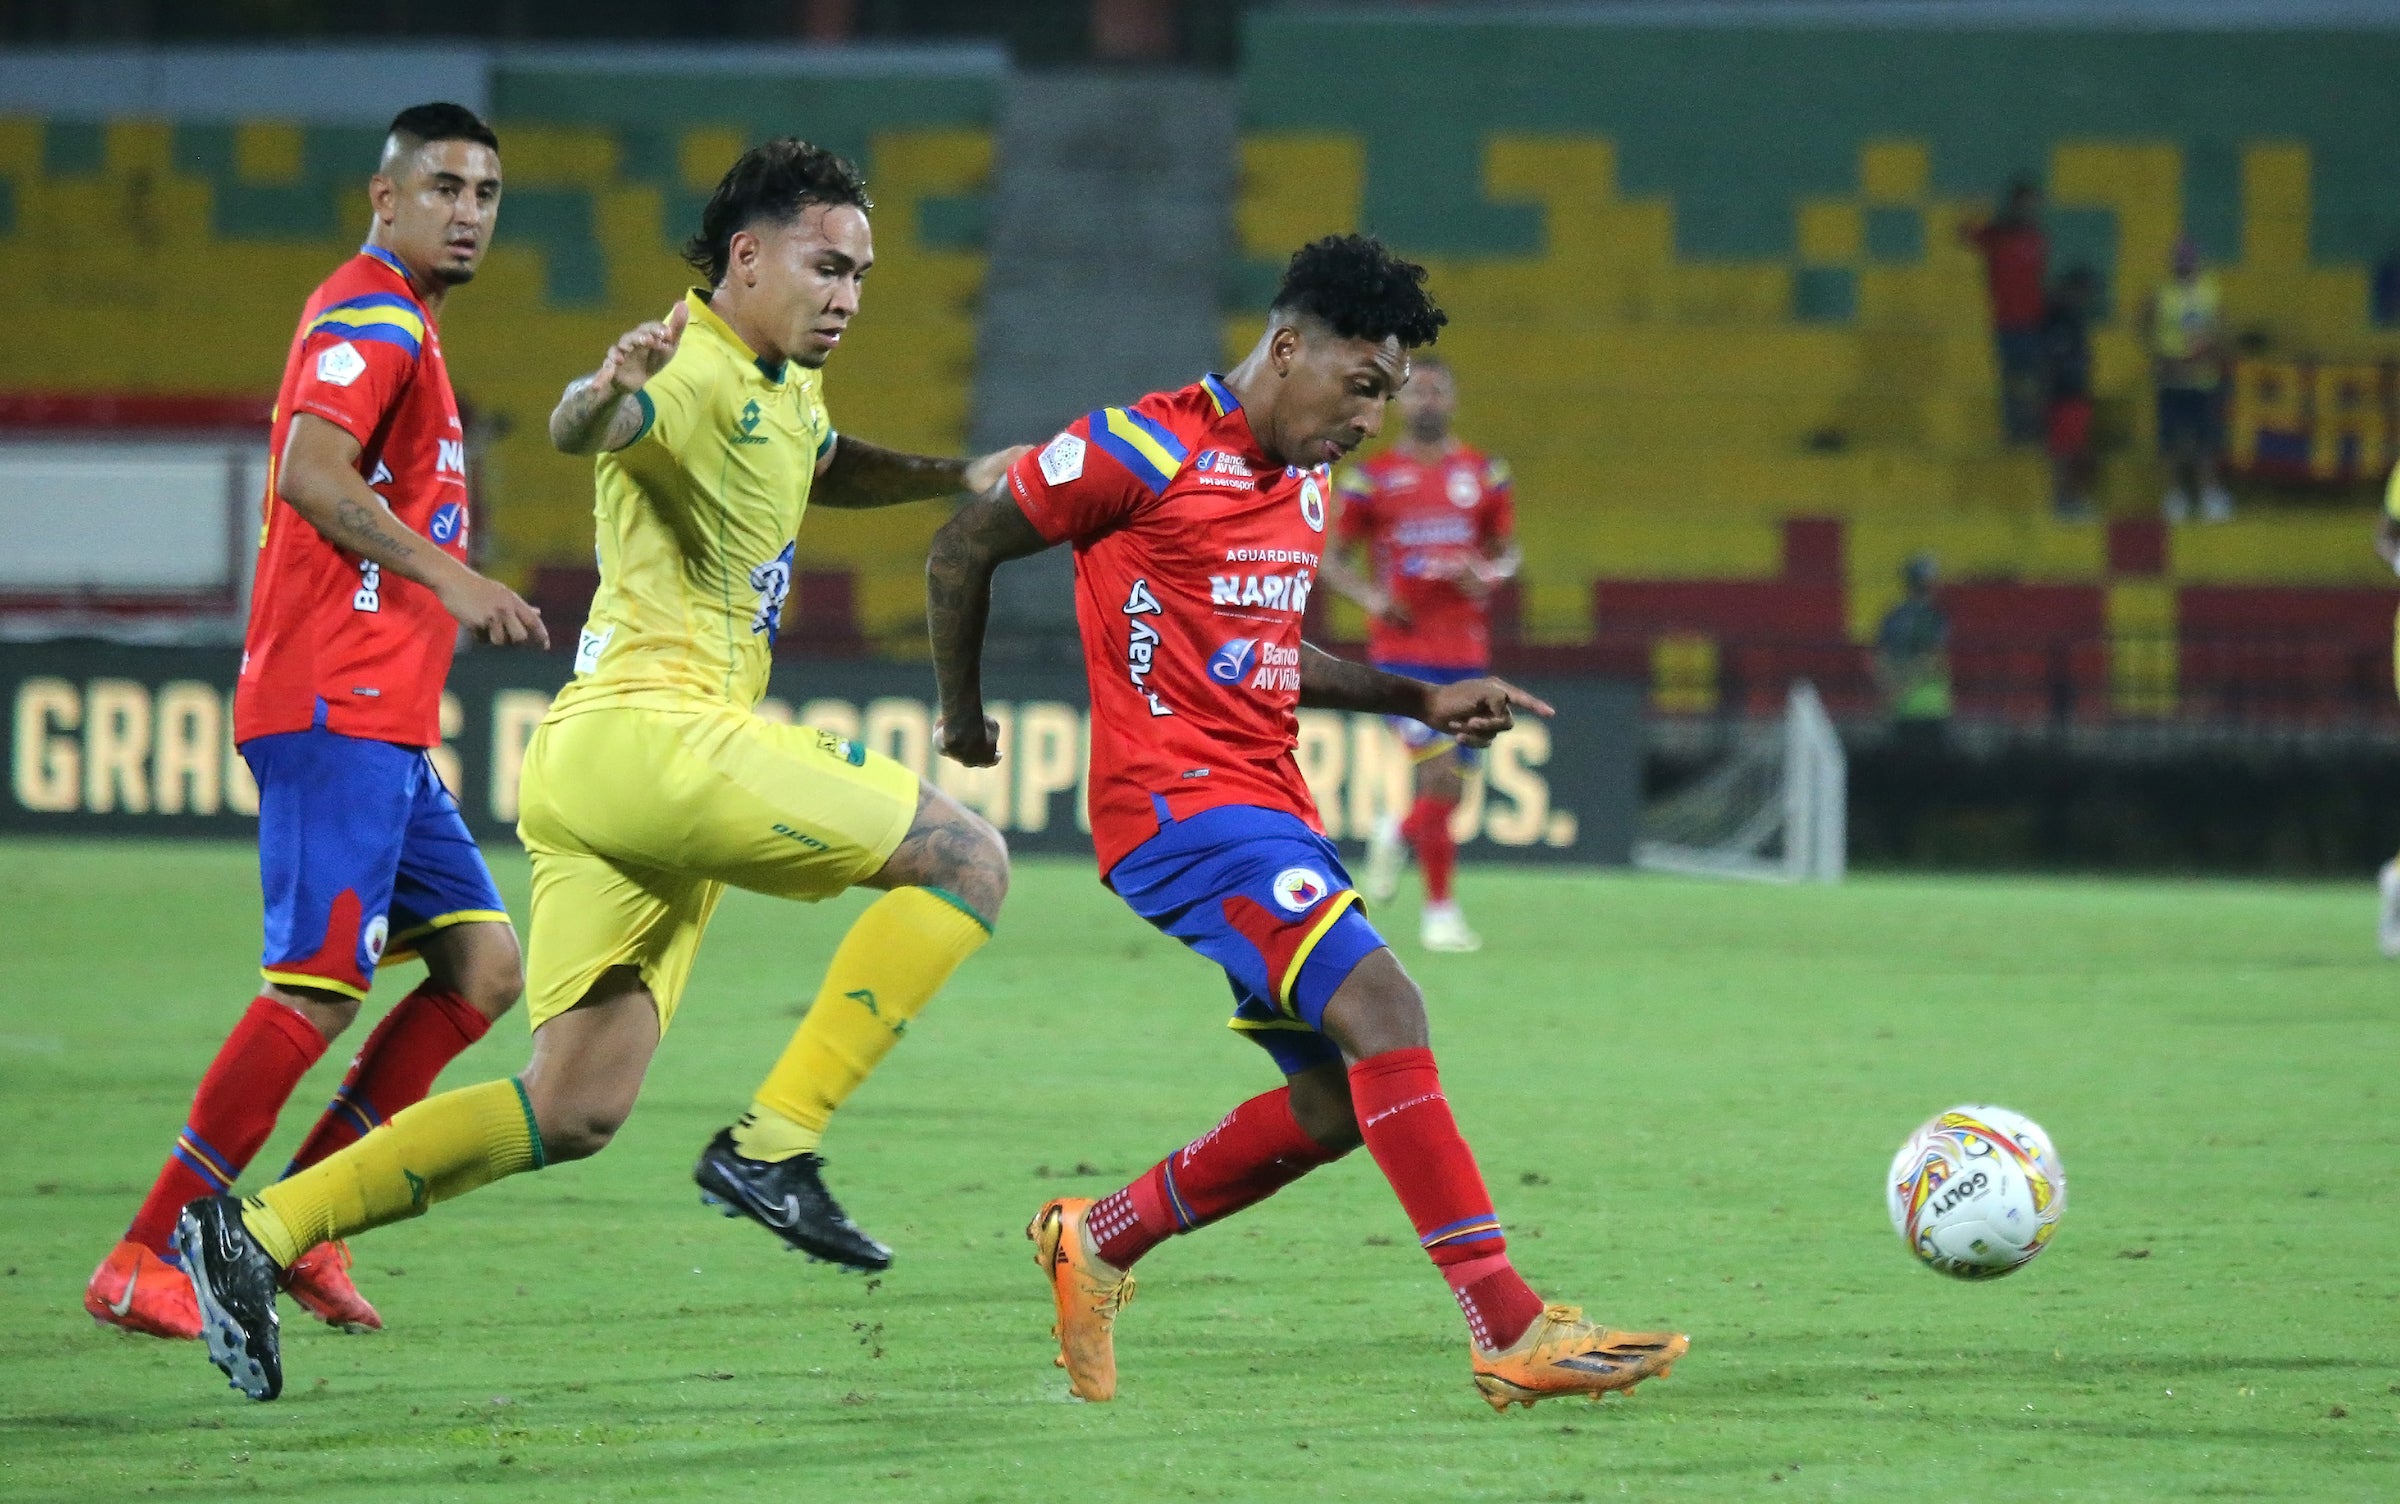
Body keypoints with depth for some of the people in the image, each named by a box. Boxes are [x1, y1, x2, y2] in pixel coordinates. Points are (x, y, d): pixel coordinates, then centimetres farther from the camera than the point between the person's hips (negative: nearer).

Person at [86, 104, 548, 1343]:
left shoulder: (399, 323, 23)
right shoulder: (371, 318, -10)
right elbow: (311, 475, -25)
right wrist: (447, 576, -31)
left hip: (381, 726, 10)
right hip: (336, 713, -10)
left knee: (483, 967, 6)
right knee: (320, 988, -13)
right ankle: (143, 1261, -9)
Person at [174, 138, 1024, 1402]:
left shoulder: (783, 384, 20)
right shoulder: (697, 373, -11)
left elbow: (817, 465, 45)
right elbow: (581, 429, -33)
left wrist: (948, 476, 30)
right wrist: (609, 390, -56)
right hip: (653, 726, -10)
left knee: (573, 1109, 7)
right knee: (965, 859, -9)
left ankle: (257, 1232, 2)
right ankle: (771, 1146, -11)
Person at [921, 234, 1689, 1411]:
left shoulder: (1306, 482, 16)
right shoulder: (1147, 449, -11)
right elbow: (960, 551, -3)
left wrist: (1417, 699, 18)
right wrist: (961, 715, 9)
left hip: (1272, 813, 10)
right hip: (1176, 800, -10)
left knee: (1338, 1103, 6)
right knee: (1381, 1008, -23)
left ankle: (1096, 1242, 24)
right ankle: (1510, 1332, -28)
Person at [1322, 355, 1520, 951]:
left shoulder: (1484, 475, 9)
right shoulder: (1372, 478, 1)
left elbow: (1508, 551, 17)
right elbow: (1332, 557, 8)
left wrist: (1489, 574, -7)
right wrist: (1368, 595, -12)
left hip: (1467, 653, 4)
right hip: (1401, 651, -4)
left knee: (1451, 790, 6)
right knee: (1440, 770, -18)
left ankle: (1397, 835, 40)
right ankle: (1440, 910, -7)